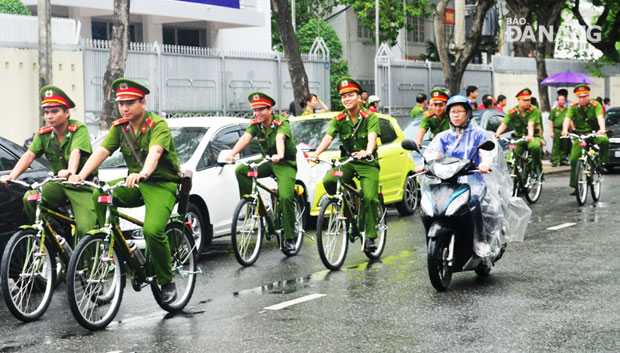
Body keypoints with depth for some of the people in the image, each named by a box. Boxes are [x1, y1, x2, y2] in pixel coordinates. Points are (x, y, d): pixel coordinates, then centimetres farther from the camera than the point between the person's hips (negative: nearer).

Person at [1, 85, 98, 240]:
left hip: (82, 185, -5)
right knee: (29, 198, -22)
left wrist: (71, 171, -49)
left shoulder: (79, 128, -10)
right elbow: (29, 155, -8)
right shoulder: (44, 134, 4)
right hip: (58, 184, 5)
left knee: (85, 230, -22)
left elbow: (76, 152, -28)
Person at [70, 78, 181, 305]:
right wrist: (81, 175, -26)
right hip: (135, 183, 6)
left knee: (152, 230, -28)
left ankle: (167, 281, -6)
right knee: (97, 196, -22)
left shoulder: (158, 125, -13)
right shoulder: (119, 127, 5)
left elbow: (155, 152, -32)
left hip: (162, 184, -6)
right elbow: (101, 151, -8)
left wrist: (143, 173, -54)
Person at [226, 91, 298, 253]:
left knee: (286, 197, -23)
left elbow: (280, 138, -37)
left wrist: (280, 155, -57)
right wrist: (232, 154, -37)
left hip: (285, 163, -6)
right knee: (240, 170, -17)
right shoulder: (255, 124, -2)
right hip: (267, 161, 6)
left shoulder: (281, 122, -17)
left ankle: (289, 239, -13)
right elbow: (245, 138, -19)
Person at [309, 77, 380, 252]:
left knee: (370, 198, -19)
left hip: (367, 163, -3)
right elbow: (328, 137, -10)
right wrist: (316, 153, -29)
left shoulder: (370, 117, -7)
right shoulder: (338, 119, 3)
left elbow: (372, 136, -24)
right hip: (346, 162, 3)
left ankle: (370, 237, -7)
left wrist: (367, 151, -46)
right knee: (328, 181, -27)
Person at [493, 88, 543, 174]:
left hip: (533, 137, -2)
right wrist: (497, 134, -33)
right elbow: (503, 124, -12)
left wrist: (530, 136, -43)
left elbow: (531, 124, -23)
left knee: (535, 146, -38)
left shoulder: (534, 110, -9)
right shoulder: (512, 112, -2)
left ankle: (536, 167, -11)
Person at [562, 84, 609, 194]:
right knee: (574, 159, -9)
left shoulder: (595, 105, -7)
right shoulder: (573, 107, -1)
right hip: (579, 134, 2)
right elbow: (567, 118, -16)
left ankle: (601, 162, -13)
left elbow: (600, 117, -23)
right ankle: (576, 186, 3)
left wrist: (602, 129, -44)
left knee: (604, 141, -36)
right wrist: (565, 130, -37)